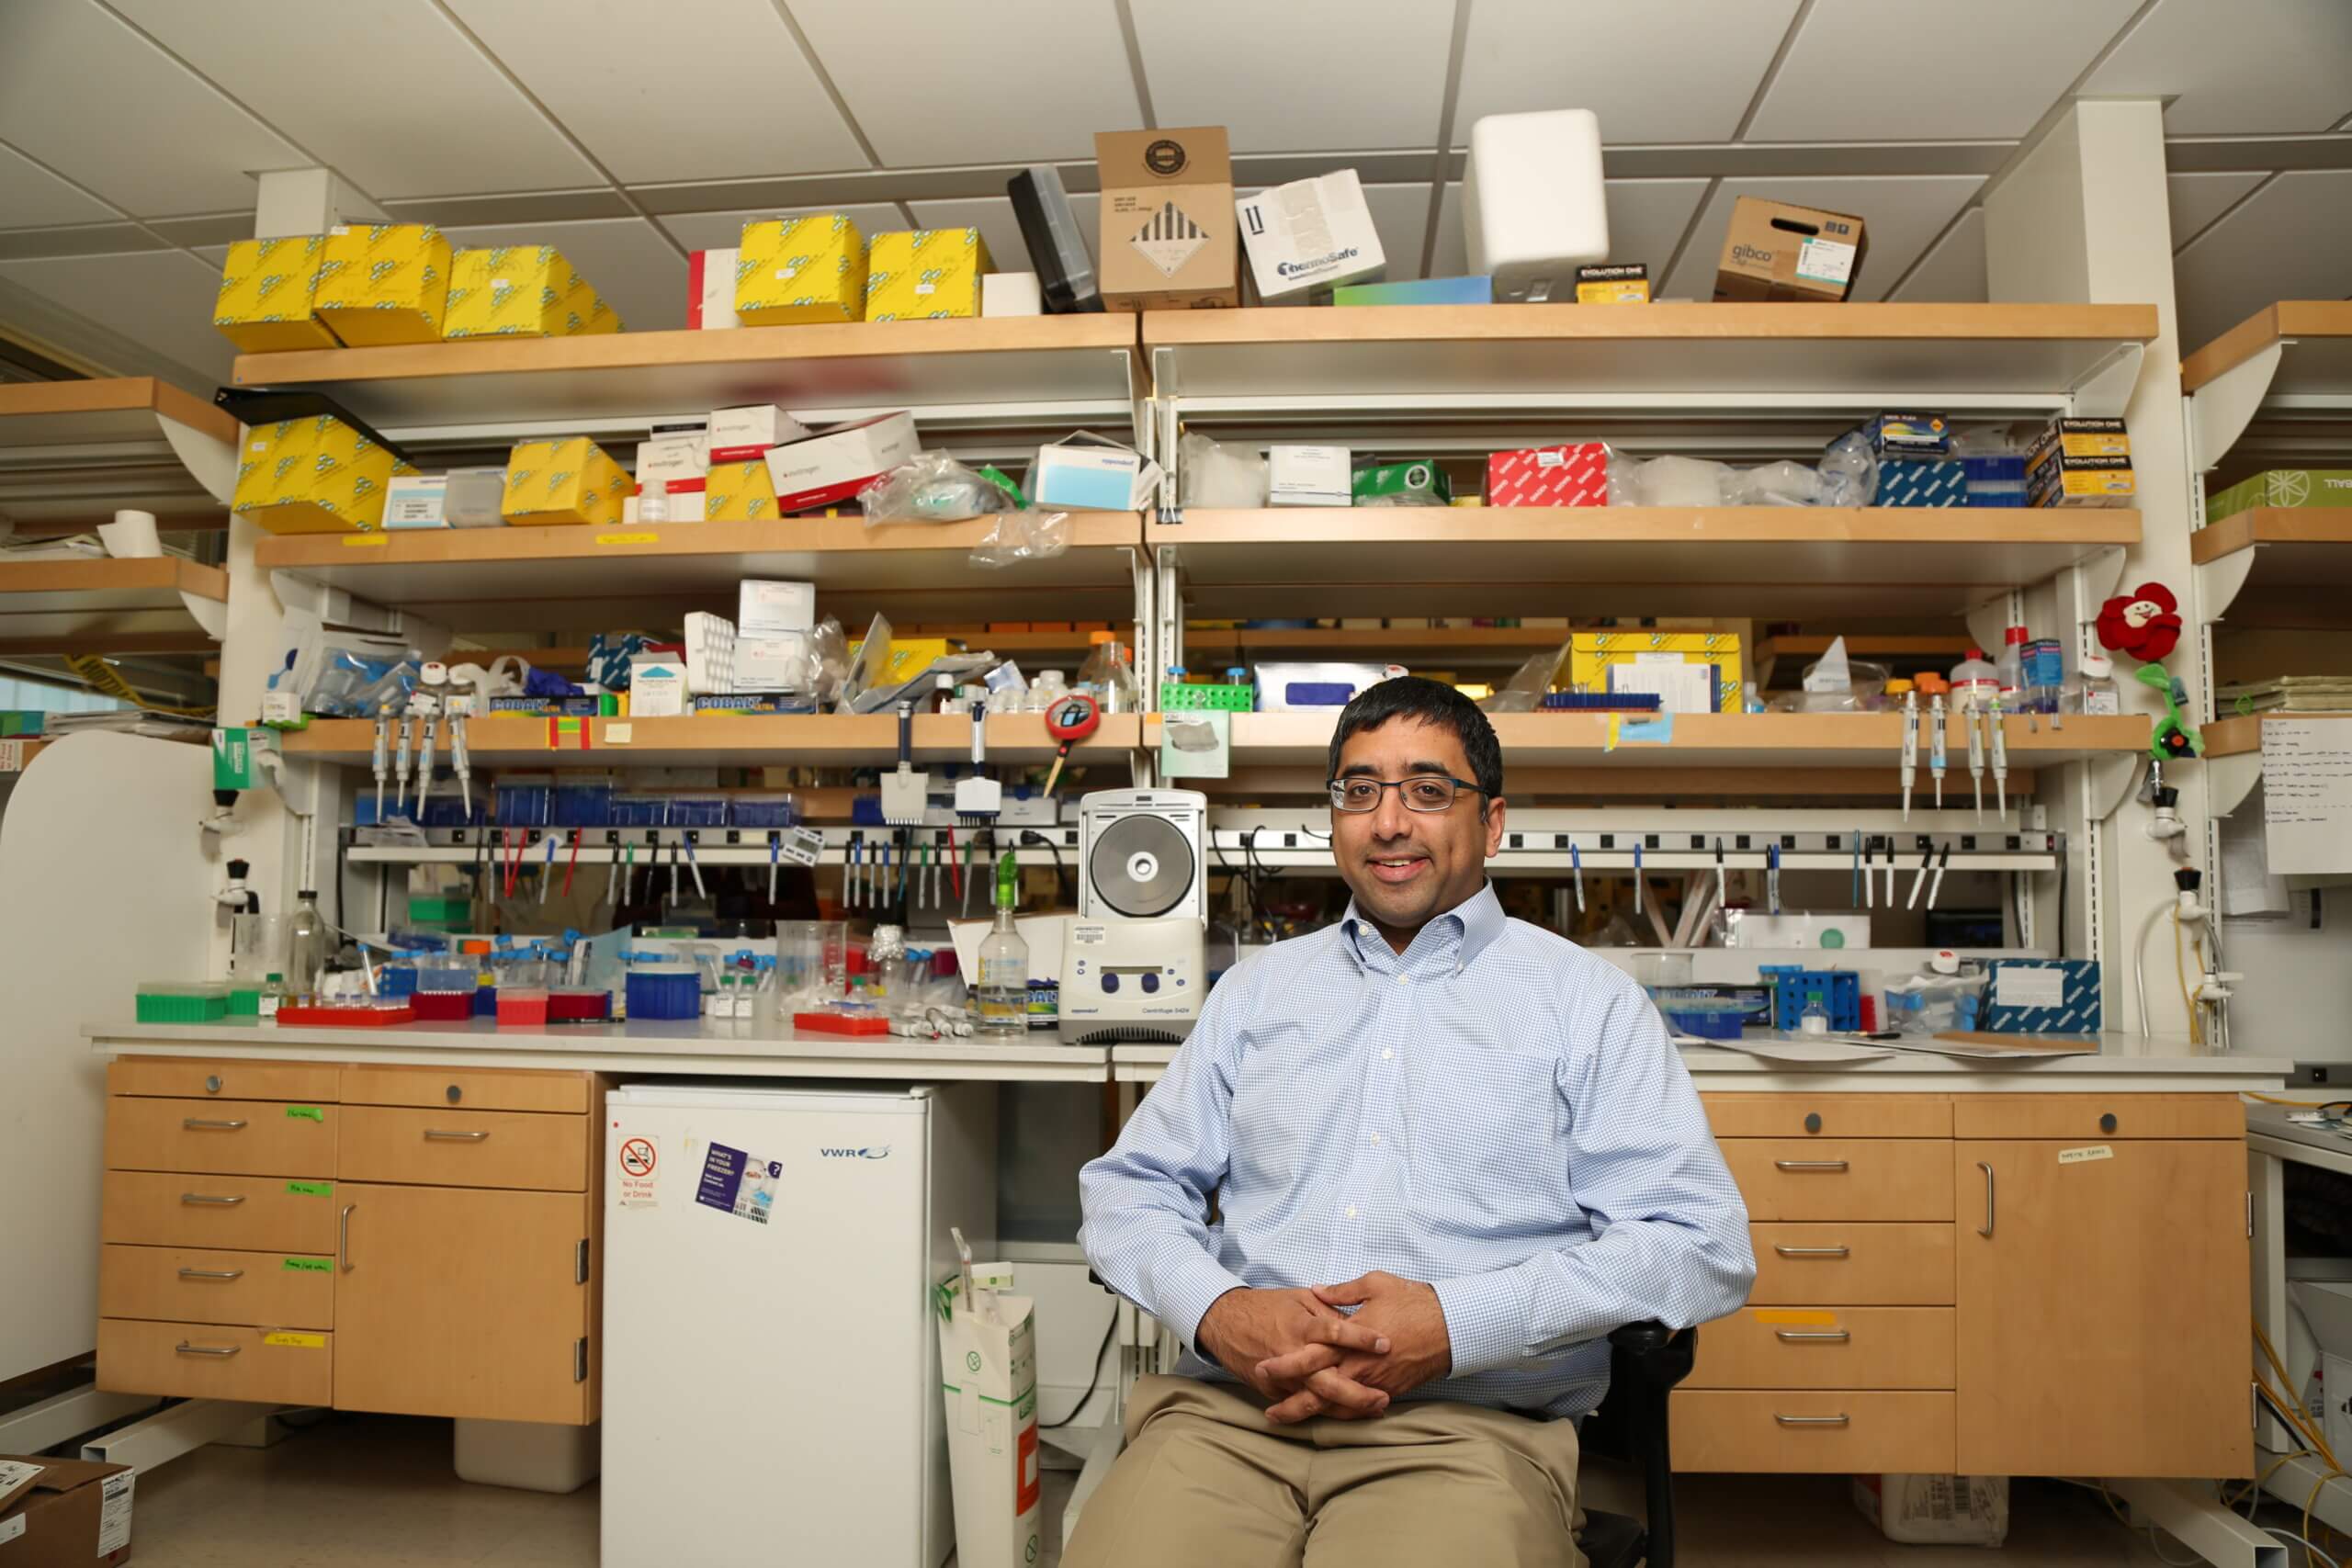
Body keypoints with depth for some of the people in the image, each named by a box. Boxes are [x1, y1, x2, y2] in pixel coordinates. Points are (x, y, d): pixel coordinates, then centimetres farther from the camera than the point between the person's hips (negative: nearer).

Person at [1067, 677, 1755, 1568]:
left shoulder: (1585, 1001, 8)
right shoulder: (1257, 988, 18)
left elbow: (1701, 1243, -1)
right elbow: (1129, 1190, 15)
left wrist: (1457, 1325, -14)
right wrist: (1217, 1310, -8)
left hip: (1468, 1426, -1)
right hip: (1232, 1407, 2)